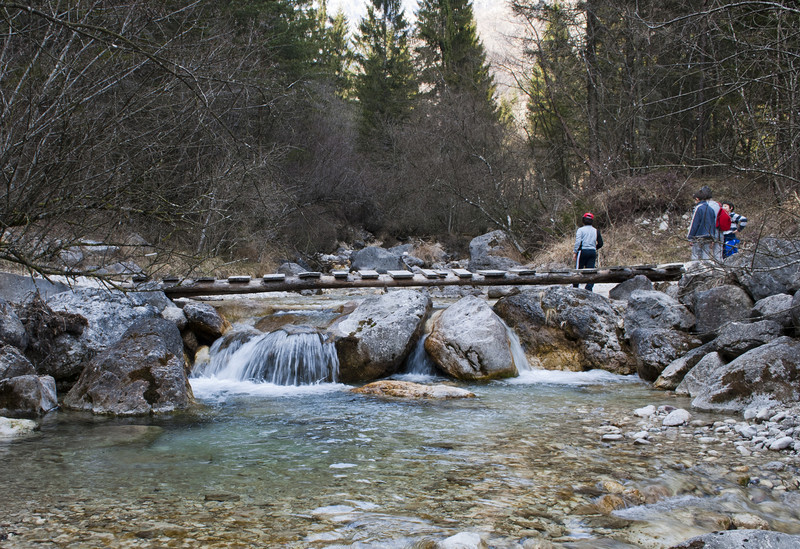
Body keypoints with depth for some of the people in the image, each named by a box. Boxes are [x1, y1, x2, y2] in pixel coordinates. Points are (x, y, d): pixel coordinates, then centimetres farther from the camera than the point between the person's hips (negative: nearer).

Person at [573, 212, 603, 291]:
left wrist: (574, 252, -9)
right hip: (593, 252, 3)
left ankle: (574, 288, 5)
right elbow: (600, 244, 7)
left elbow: (578, 242, -13)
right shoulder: (596, 231, 9)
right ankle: (589, 289, -3)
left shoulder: (581, 230, -3)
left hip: (583, 251, -3)